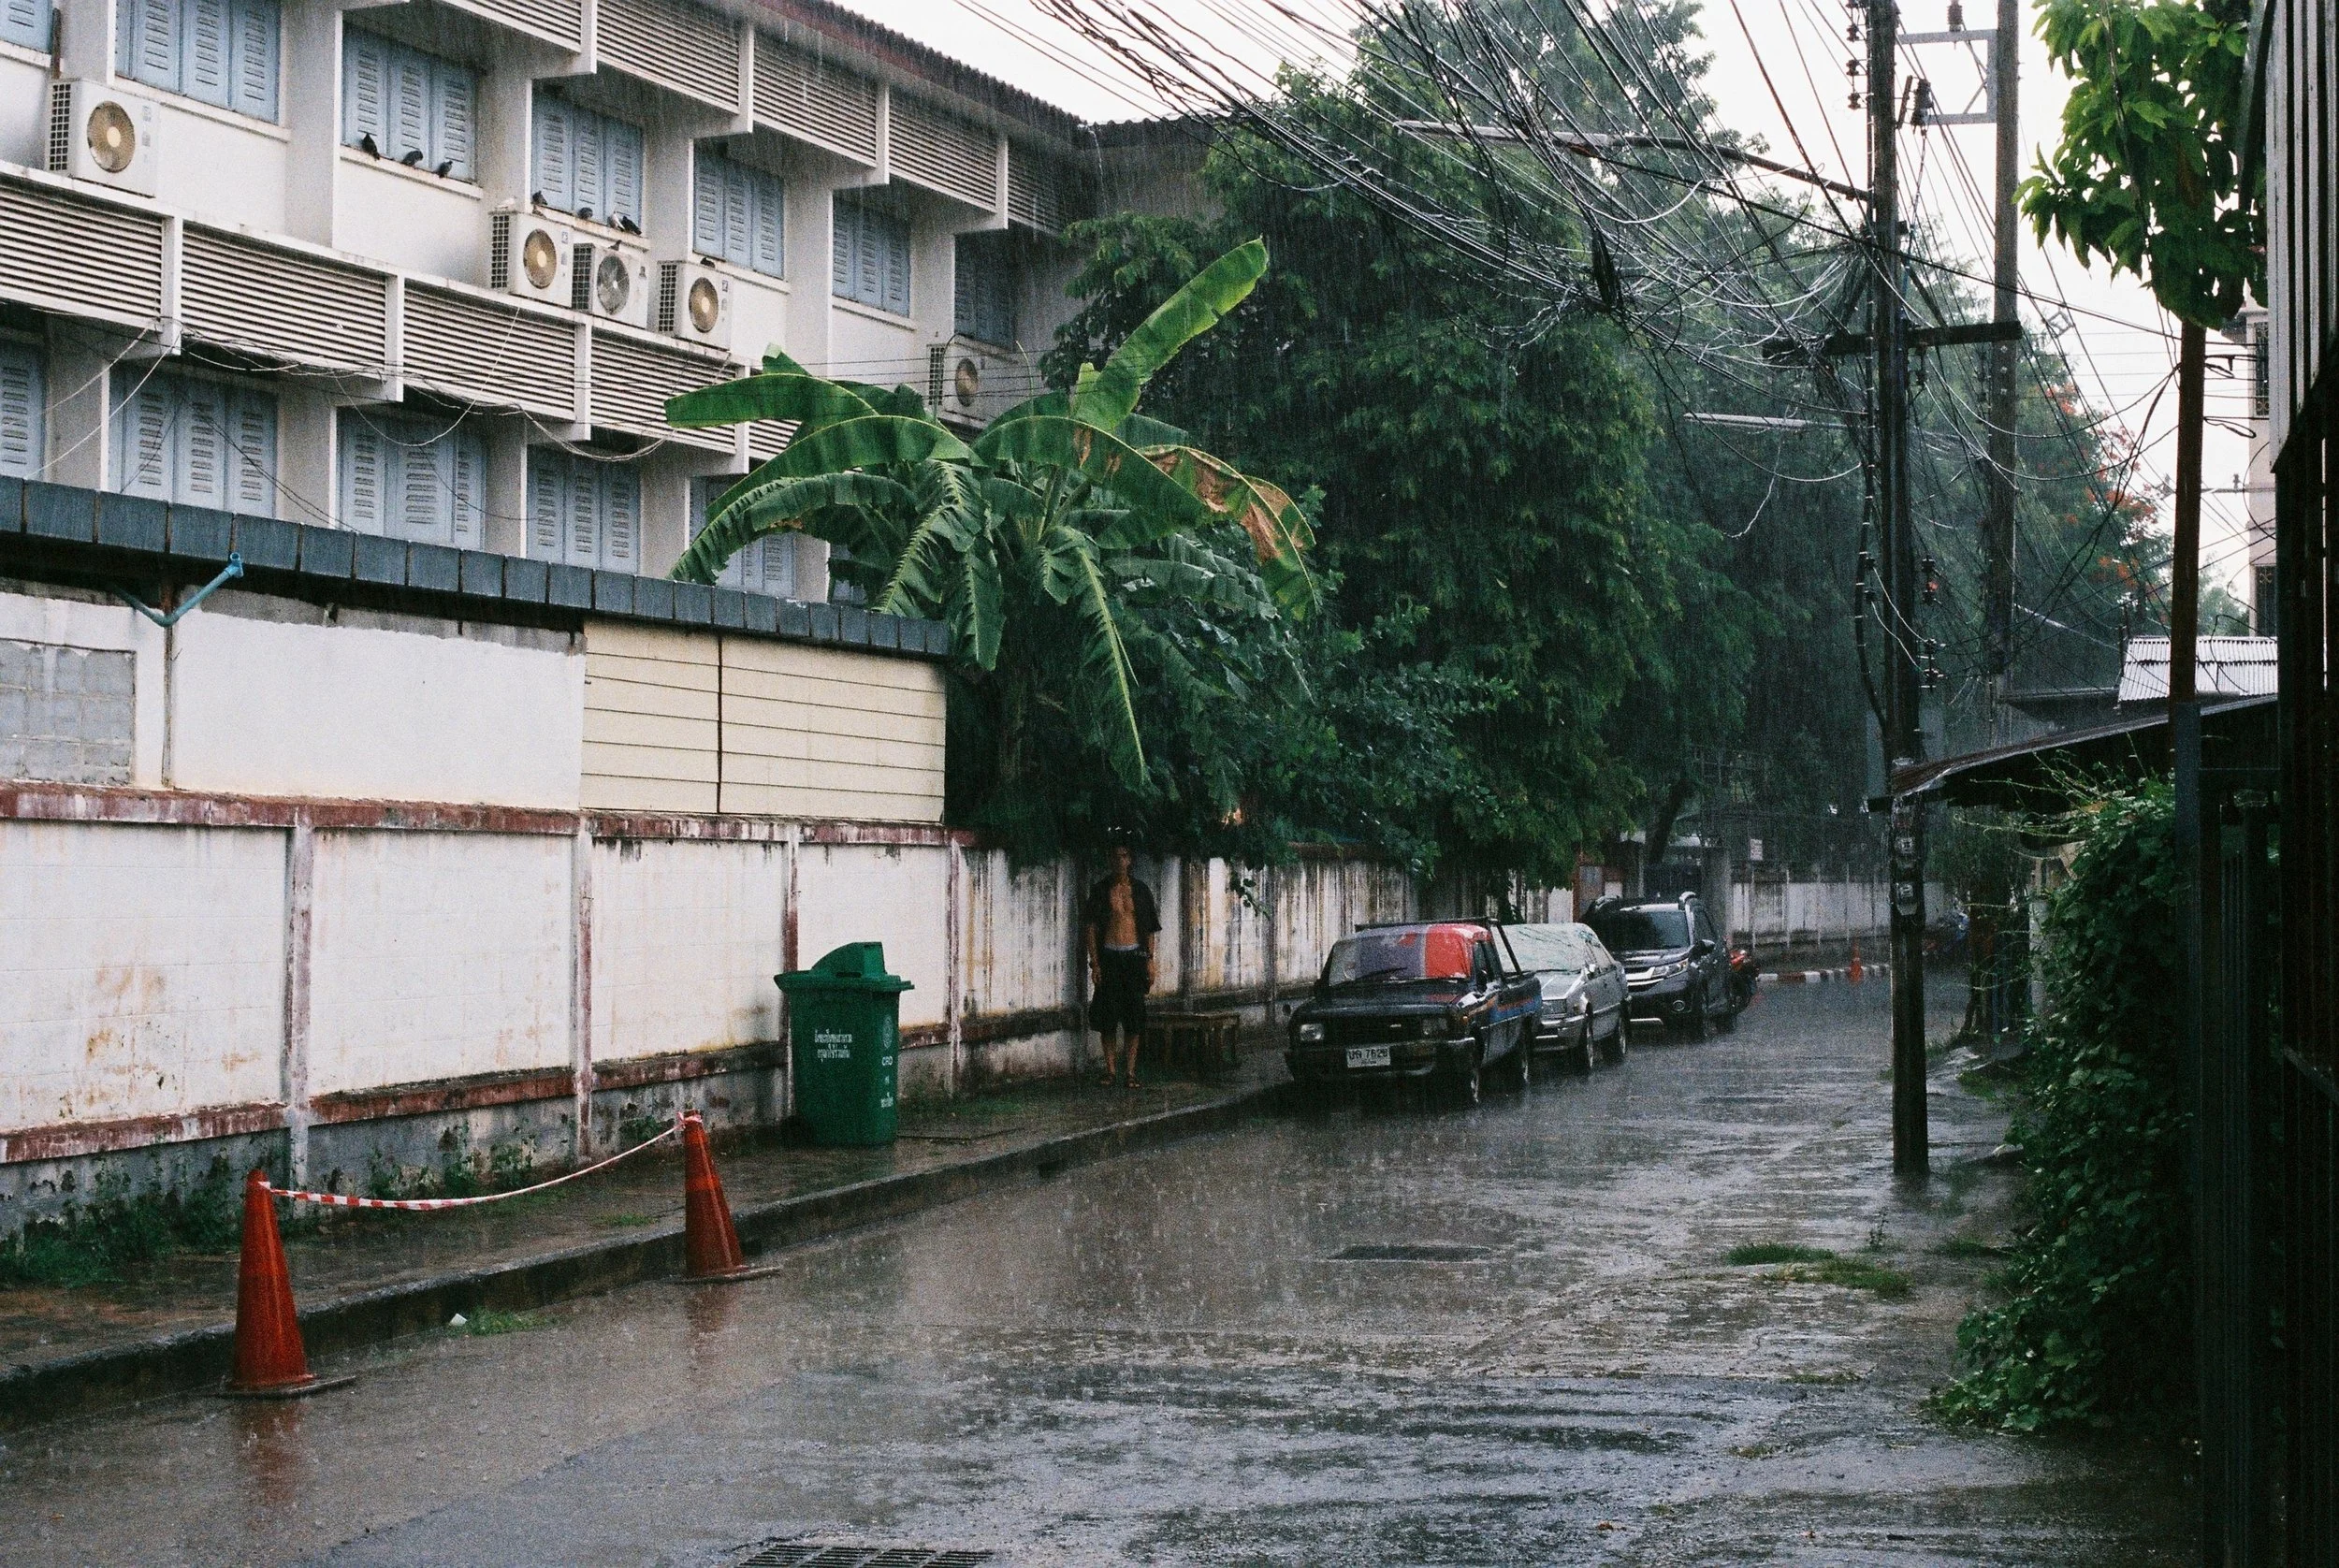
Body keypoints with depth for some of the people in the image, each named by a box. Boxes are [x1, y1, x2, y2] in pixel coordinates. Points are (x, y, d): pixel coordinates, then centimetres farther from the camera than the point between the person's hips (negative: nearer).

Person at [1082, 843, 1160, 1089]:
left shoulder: (1140, 890, 6)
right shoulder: (1101, 891, 2)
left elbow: (1149, 930, 9)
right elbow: (1090, 929, 1)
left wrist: (1150, 960, 2)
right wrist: (1095, 963, -6)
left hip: (1134, 957, 1)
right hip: (1109, 957, -1)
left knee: (1134, 1015, -1)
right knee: (1107, 1015, -1)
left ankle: (1131, 1071, 4)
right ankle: (1110, 1068, 9)